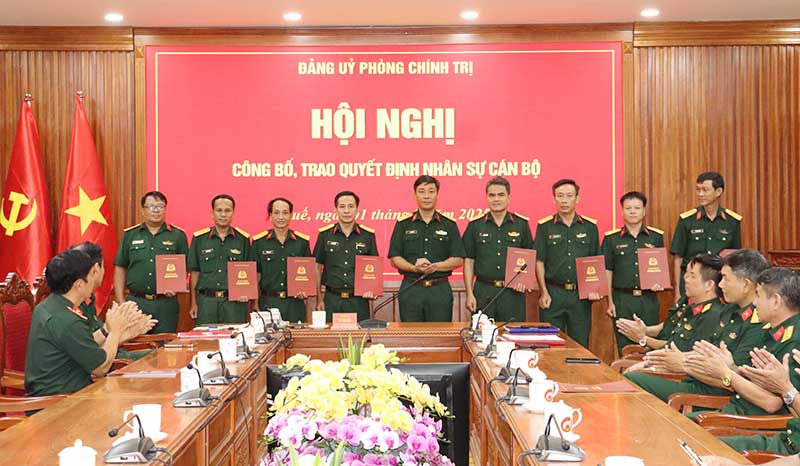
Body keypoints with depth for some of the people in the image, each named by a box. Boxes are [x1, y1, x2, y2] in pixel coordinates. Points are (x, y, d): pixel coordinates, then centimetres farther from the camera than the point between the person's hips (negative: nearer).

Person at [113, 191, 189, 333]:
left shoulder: (177, 235, 6)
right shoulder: (130, 235, 9)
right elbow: (120, 269, 10)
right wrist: (121, 301, 2)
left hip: (166, 303, -1)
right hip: (136, 302, 1)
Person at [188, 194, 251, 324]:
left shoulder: (243, 239, 4)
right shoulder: (199, 238, 6)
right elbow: (195, 271, 9)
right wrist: (194, 303, 7)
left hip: (234, 301, -1)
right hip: (206, 301, 1)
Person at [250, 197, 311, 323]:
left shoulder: (302, 241, 6)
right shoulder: (259, 242, 3)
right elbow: (255, 275, 4)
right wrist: (256, 305, -1)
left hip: (295, 303, 1)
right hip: (268, 302, -1)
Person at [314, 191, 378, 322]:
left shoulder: (368, 235, 4)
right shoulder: (325, 234, 4)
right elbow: (317, 267, 8)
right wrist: (319, 299, 5)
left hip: (359, 300, 0)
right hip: (332, 298, 0)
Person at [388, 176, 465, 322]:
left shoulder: (449, 225, 5)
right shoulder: (403, 224, 5)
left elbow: (458, 259, 1)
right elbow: (394, 258, 2)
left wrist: (435, 266, -15)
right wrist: (413, 267, -17)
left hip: (440, 290, 0)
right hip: (410, 289, 0)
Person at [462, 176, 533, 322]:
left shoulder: (522, 224, 5)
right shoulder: (475, 225, 4)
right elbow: (469, 261, 5)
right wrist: (469, 294, -1)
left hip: (513, 292, 0)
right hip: (483, 292, 0)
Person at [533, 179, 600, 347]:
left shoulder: (590, 226, 7)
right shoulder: (544, 226, 3)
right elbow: (539, 261, 2)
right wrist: (544, 292, -6)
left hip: (581, 295, 1)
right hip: (553, 293, -1)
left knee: (580, 344, 7)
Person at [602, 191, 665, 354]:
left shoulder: (656, 236, 7)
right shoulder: (611, 238, 3)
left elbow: (662, 267, 16)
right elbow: (607, 271, 5)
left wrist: (659, 282, -5)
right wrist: (610, 302, 1)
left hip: (648, 299, 1)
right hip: (622, 299, -1)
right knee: (624, 346, 4)